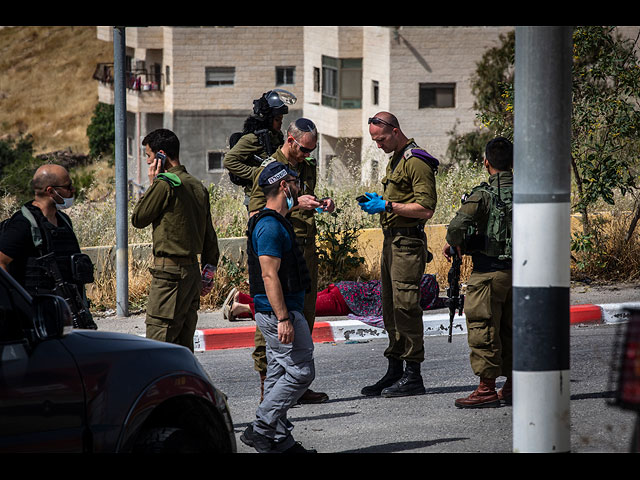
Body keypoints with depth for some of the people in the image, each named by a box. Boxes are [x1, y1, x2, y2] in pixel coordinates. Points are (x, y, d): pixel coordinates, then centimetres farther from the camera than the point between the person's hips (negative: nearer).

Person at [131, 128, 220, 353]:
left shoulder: (165, 184, -13)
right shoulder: (198, 186, 12)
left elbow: (138, 219, -3)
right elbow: (209, 235, 16)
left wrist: (152, 183, 3)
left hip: (169, 269, -9)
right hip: (192, 270, 9)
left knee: (158, 340, -9)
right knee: (183, 344, 12)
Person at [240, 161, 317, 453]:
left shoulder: (273, 223, 16)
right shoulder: (271, 226, -17)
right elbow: (270, 276, -22)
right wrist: (284, 319, -25)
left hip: (277, 313, 11)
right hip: (280, 312, -11)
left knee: (279, 374, 10)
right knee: (300, 372, -9)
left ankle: (279, 440, 12)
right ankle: (261, 429, -8)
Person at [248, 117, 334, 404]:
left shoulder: (307, 168, 17)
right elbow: (256, 214, -13)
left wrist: (321, 205, 11)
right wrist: (295, 204, -19)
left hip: (307, 250, 8)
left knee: (303, 319, 9)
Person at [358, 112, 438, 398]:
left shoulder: (416, 162, -12)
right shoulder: (394, 160, 20)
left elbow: (425, 209, -18)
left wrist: (387, 206, -18)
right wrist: (376, 203, 11)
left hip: (408, 242, -10)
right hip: (391, 241, 10)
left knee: (405, 305, -11)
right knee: (391, 307, 11)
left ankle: (413, 376, -8)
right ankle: (394, 371, 16)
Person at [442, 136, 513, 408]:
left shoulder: (484, 194, -14)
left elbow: (457, 226, -24)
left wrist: (453, 243, -4)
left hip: (489, 272, -6)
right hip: (520, 271, 6)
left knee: (484, 329, 0)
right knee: (511, 328, 15)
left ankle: (487, 389, -1)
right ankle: (513, 386, 20)